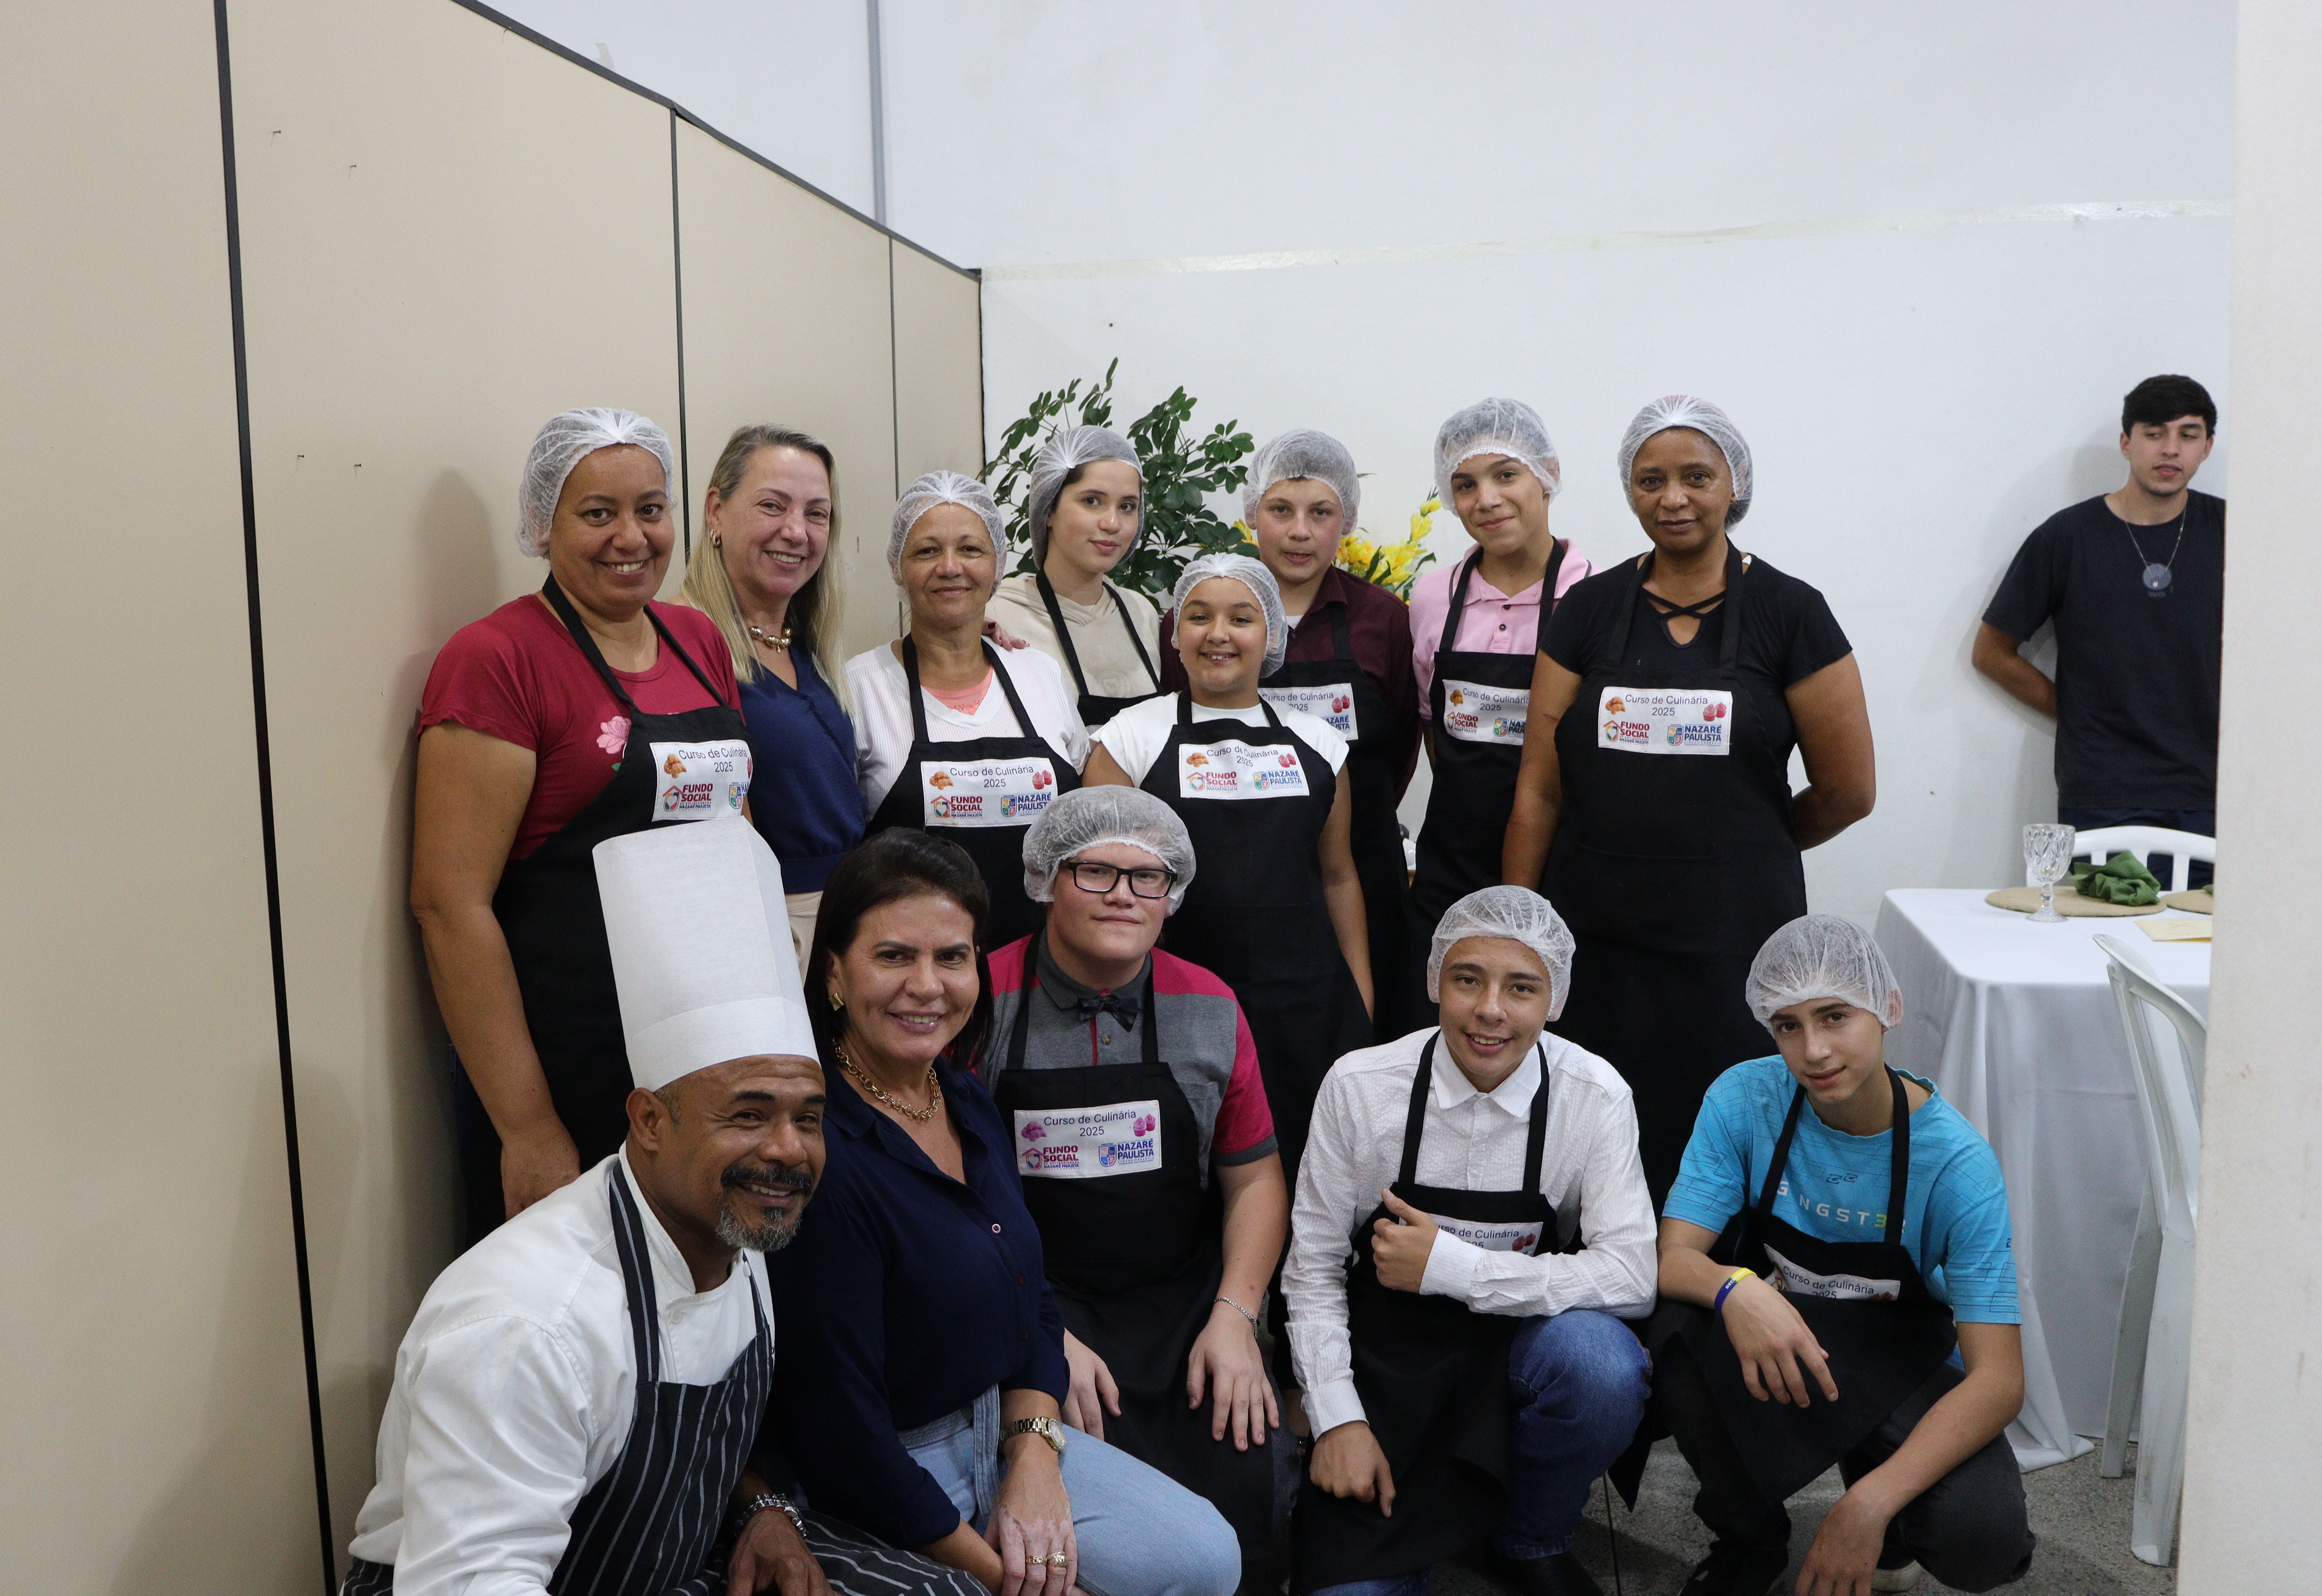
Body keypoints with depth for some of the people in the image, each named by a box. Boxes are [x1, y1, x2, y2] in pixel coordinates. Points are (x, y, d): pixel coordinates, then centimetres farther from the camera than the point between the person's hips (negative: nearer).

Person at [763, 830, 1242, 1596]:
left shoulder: (969, 1101, 0)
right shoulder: (816, 1154, -26)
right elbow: (839, 1431, -23)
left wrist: (1035, 1454, -7)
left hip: (1002, 1428, 7)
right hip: (885, 1489, -7)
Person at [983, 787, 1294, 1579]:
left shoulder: (1210, 1010, 5)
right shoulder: (980, 1004, -7)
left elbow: (1255, 1178, 11)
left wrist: (1234, 1314, -3)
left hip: (1186, 1303, 3)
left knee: (1249, 1481, -17)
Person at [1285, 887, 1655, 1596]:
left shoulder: (1595, 1098, -12)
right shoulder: (1359, 1086, -12)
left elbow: (1631, 1277, -17)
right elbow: (1312, 1268, -4)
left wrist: (1448, 1265, -21)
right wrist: (1337, 1419, -12)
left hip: (1525, 1343, 1)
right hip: (1387, 1357, 0)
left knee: (1604, 1366, -31)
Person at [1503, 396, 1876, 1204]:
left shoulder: (1789, 612, 0)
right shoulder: (1589, 609, 6)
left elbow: (1847, 791, 3)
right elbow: (1540, 786, 4)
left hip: (1734, 935, -1)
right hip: (1596, 940, 2)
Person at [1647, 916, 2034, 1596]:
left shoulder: (1955, 1162, -20)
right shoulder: (1744, 1100, -16)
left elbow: (1999, 1379, -25)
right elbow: (1672, 1258, -19)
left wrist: (1871, 1504, -37)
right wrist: (1736, 1290, -45)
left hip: (1899, 1367, -1)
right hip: (1768, 1339, 1)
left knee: (1984, 1538, -29)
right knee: (1680, 1335, -32)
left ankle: (1871, 1481, 10)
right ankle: (1750, 1541, -2)